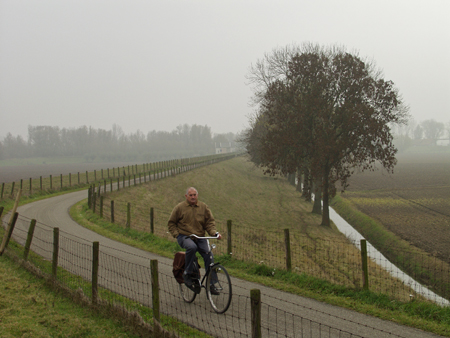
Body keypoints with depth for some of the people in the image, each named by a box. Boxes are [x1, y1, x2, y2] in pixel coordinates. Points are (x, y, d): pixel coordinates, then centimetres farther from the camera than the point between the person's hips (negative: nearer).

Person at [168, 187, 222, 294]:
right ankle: (187, 274, -22)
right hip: (184, 237, -3)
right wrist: (176, 234, -6)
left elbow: (210, 222, 10)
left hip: (200, 238, 3)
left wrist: (214, 233, -8)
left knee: (209, 255, -17)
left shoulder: (203, 207, 10)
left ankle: (211, 284, -7)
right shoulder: (180, 207, 3)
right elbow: (171, 223, 9)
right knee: (191, 247, -37)